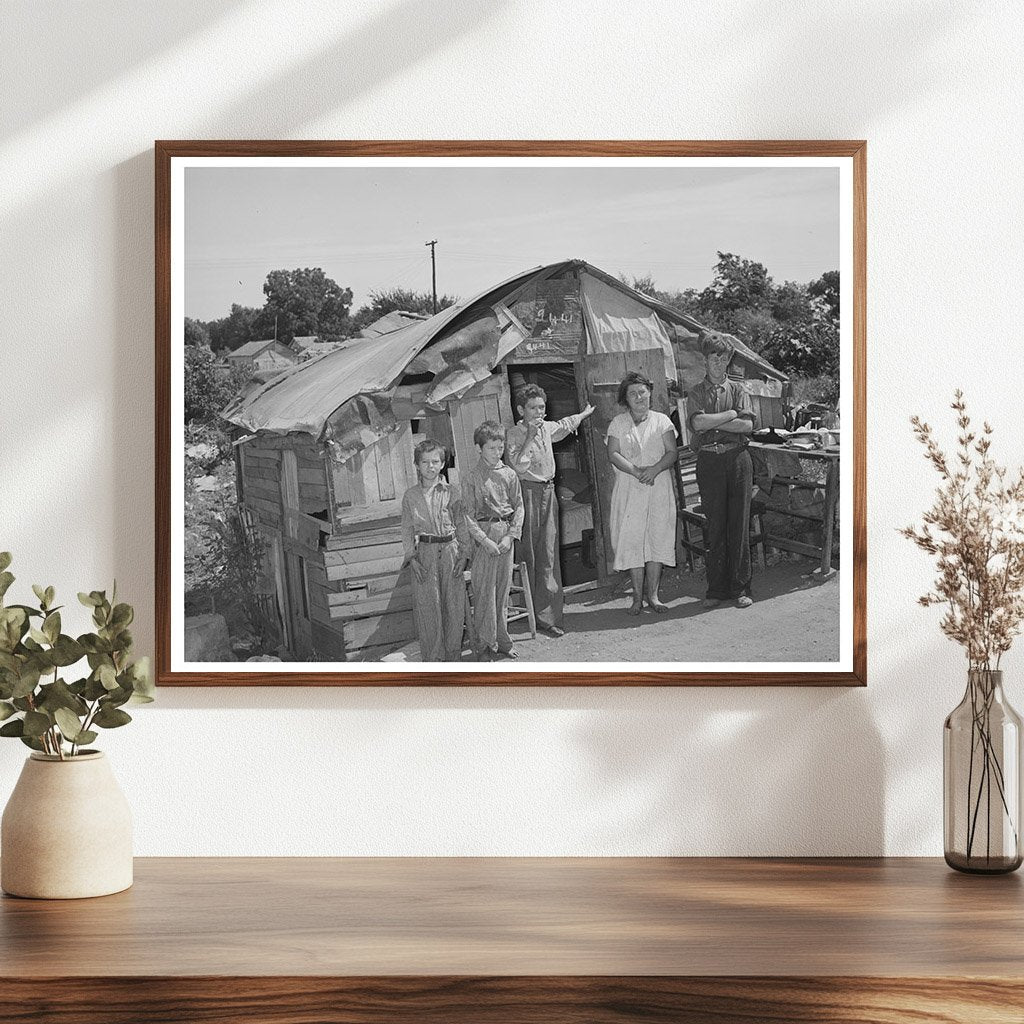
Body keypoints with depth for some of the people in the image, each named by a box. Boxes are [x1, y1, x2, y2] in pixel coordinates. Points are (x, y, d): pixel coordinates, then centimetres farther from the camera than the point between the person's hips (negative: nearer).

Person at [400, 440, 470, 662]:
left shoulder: (452, 493, 3)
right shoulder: (410, 496, 3)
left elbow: (462, 526, 7)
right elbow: (407, 529, 6)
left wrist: (463, 555, -2)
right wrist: (412, 558, -4)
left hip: (450, 551, 1)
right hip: (424, 553, -1)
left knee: (454, 605, 2)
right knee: (427, 606, -2)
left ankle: (453, 654, 15)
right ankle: (432, 657, 7)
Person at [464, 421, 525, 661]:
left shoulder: (509, 474, 6)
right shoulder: (473, 477, -5)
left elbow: (518, 506, 7)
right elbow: (469, 515, -6)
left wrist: (510, 535, -5)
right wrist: (485, 540, -14)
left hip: (506, 534, 4)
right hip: (483, 534, -4)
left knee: (503, 589, 10)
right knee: (484, 592, -3)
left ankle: (502, 640, 20)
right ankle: (485, 645, 3)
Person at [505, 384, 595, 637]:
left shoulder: (547, 428, 11)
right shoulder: (515, 435, -9)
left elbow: (565, 425, 34)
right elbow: (518, 466, -23)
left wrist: (585, 413, 50)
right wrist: (530, 436, -24)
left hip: (548, 492, 6)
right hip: (527, 493, -6)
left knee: (548, 554, 2)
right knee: (527, 553, -4)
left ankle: (548, 616, 3)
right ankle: (529, 612, -1)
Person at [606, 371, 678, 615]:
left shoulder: (661, 421, 7)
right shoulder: (618, 423, 7)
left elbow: (672, 452, 0)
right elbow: (613, 454, -3)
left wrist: (654, 469, -18)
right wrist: (636, 471, -17)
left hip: (659, 488, 0)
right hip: (629, 489, 0)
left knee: (657, 539, -1)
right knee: (632, 540, -4)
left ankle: (652, 594, 5)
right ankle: (637, 596, 2)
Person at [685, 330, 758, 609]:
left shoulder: (738, 390, 10)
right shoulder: (696, 393, 8)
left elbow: (747, 425, -6)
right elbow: (698, 422, -11)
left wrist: (712, 423, -9)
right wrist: (731, 414, -7)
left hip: (737, 459, 1)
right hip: (709, 461, 0)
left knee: (739, 525, 0)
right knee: (715, 526, 0)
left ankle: (740, 588, 6)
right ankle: (716, 589, 7)